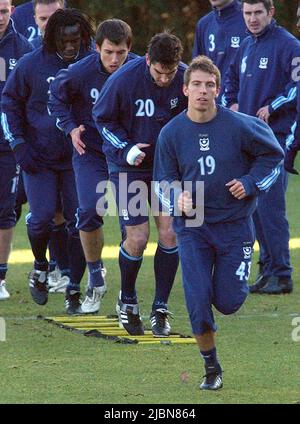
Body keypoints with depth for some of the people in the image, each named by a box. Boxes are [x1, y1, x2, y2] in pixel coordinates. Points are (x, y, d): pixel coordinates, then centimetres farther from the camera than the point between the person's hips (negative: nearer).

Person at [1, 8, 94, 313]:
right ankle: (40, 266, 20)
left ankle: (74, 289, 11)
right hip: (39, 159, -1)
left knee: (79, 223, -1)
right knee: (41, 219, -11)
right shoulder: (31, 65, -7)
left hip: (79, 159, 1)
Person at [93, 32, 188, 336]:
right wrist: (125, 148, -17)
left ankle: (160, 308, 8)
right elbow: (102, 118, -6)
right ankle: (127, 301, 21)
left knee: (170, 233, -7)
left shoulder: (186, 78, -12)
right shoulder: (122, 80, -21)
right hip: (128, 166, -3)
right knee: (137, 239, -7)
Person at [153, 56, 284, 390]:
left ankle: (231, 281, 39)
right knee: (197, 300, -9)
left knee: (228, 302, -1)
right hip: (192, 226, 1)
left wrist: (251, 183, -8)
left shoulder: (239, 126, -11)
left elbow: (273, 153, 5)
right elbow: (163, 179, 5)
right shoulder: (171, 133, -6)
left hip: (235, 224, -1)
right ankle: (211, 370, 9)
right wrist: (178, 199, -16)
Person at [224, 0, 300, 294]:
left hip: (276, 135, -8)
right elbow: (232, 78, 32)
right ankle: (267, 268, 16)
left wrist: (272, 107, -16)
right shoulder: (246, 46, 16)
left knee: (269, 205, -12)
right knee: (254, 205, 9)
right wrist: (232, 103, 14)